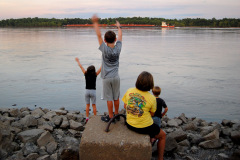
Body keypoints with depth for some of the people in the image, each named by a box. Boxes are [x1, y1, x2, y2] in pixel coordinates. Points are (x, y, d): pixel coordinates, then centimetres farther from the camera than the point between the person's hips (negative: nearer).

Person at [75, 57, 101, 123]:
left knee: (87, 105, 11)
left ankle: (87, 118, 12)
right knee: (94, 105, 7)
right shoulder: (95, 75, -8)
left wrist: (78, 61, 21)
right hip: (93, 91, -2)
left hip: (87, 91, 2)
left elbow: (81, 67, 7)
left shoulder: (86, 74, -3)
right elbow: (100, 68, -6)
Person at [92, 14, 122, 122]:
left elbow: (99, 35, -14)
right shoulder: (118, 48, -5)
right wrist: (119, 27, 28)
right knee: (116, 97, 14)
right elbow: (120, 36, 12)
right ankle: (116, 114, 28)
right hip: (116, 77, 4)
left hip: (107, 78, -4)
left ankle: (110, 117, 13)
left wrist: (95, 23, -10)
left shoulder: (105, 49, -15)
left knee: (109, 98, 4)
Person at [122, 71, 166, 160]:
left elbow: (125, 106, 2)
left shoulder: (129, 91, -10)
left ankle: (150, 138, 54)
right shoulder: (152, 98, -19)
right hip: (144, 127, -5)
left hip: (130, 124, 5)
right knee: (163, 135, 24)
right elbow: (152, 114, -5)